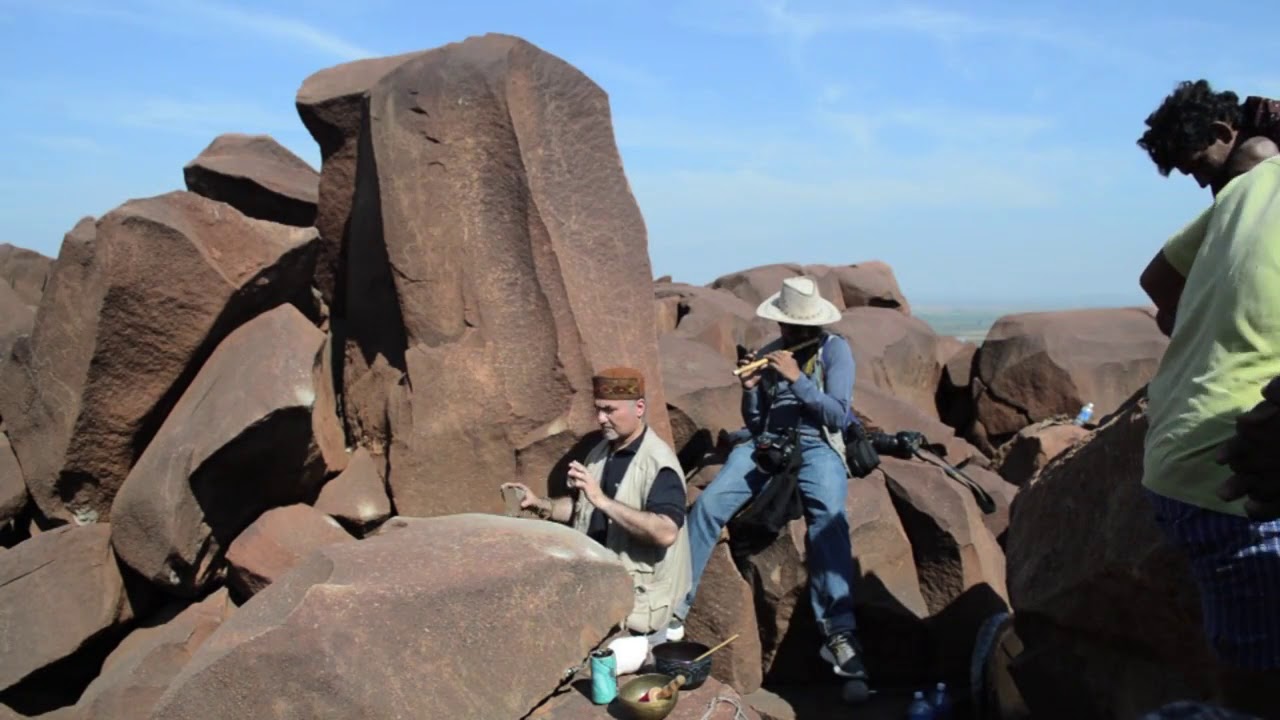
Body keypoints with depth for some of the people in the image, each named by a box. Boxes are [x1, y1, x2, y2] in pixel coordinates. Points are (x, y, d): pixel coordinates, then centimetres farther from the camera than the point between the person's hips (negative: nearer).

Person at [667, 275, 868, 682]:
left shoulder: (835, 349, 3)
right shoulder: (769, 354, 14)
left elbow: (838, 416, -7)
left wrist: (798, 379, -16)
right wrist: (751, 390, -6)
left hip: (817, 446, -3)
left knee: (828, 515, -35)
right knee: (709, 503, -21)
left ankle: (839, 632, -38)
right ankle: (674, 608, -15)